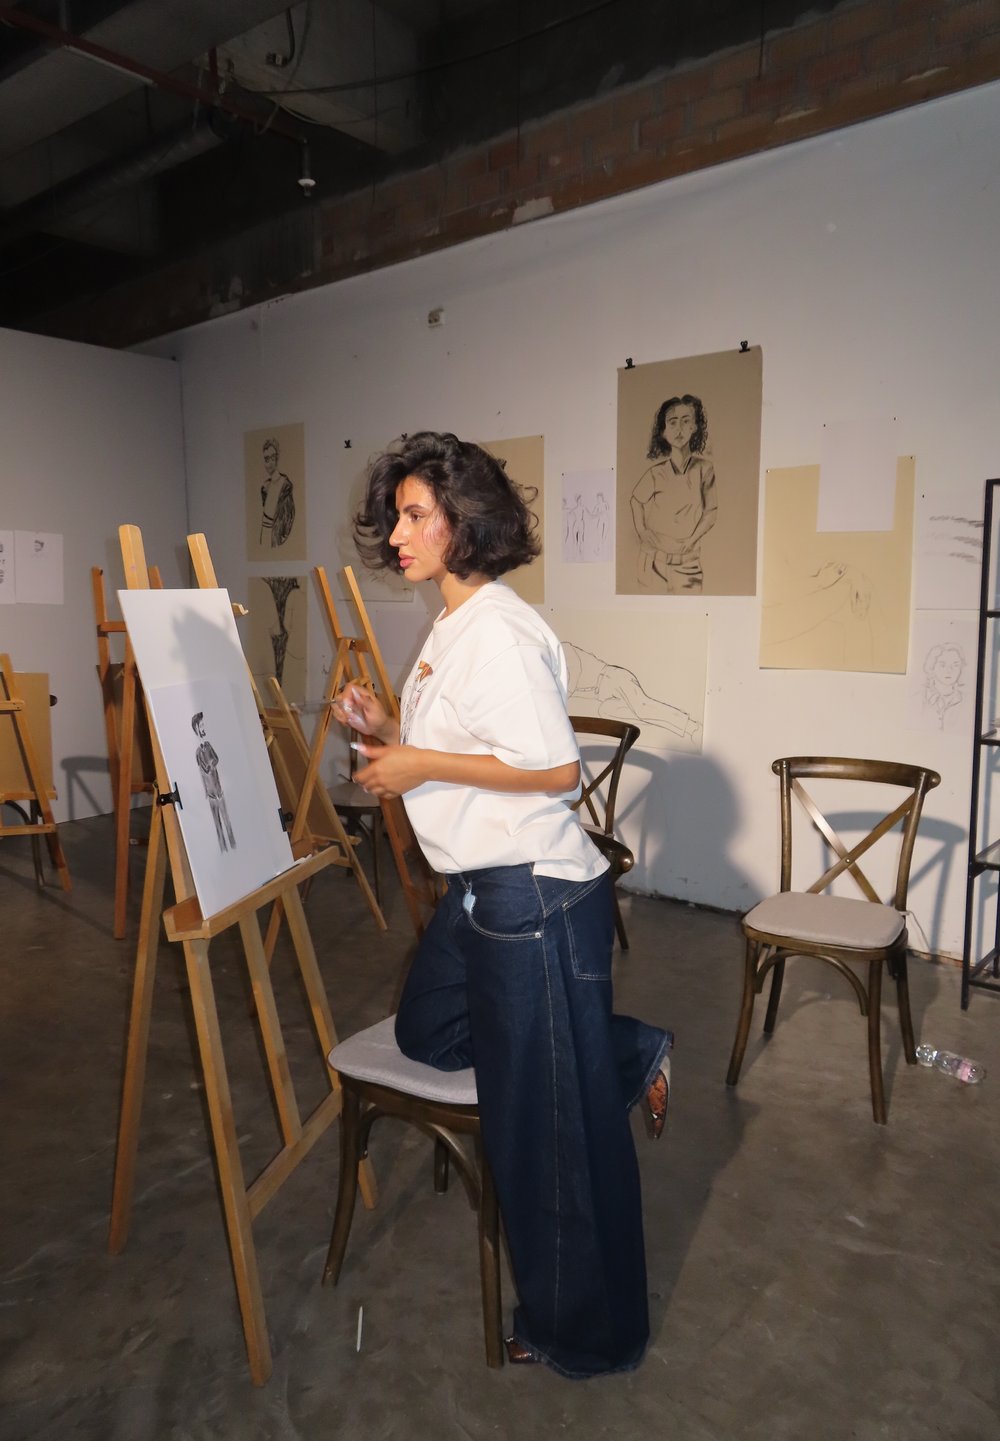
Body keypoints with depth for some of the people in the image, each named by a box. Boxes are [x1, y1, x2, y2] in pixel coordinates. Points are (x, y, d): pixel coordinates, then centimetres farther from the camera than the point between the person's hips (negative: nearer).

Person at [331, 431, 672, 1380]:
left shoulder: (500, 632, -20)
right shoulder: (453, 625, 12)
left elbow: (554, 769, -24)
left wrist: (420, 764, -18)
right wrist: (387, 730, 3)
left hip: (535, 898, -11)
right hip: (479, 888, 11)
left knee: (549, 1118, 5)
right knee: (425, 1033, 27)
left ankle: (584, 1332, 30)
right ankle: (630, 1054, 30)